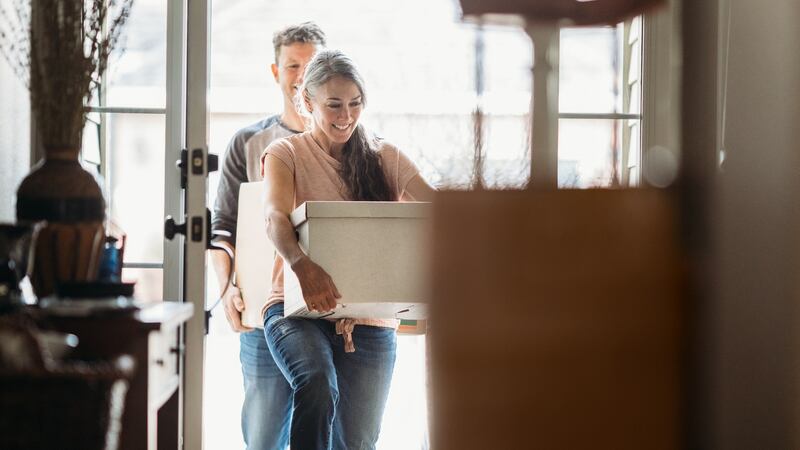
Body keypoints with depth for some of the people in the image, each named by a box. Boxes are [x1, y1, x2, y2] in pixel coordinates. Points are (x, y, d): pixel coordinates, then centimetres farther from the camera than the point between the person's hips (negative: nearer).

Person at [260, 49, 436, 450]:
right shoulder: (286, 153, 4)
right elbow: (275, 217, -16)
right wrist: (301, 265, -38)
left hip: (369, 319, 3)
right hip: (298, 310, -3)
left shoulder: (385, 157, 13)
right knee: (317, 384, -34)